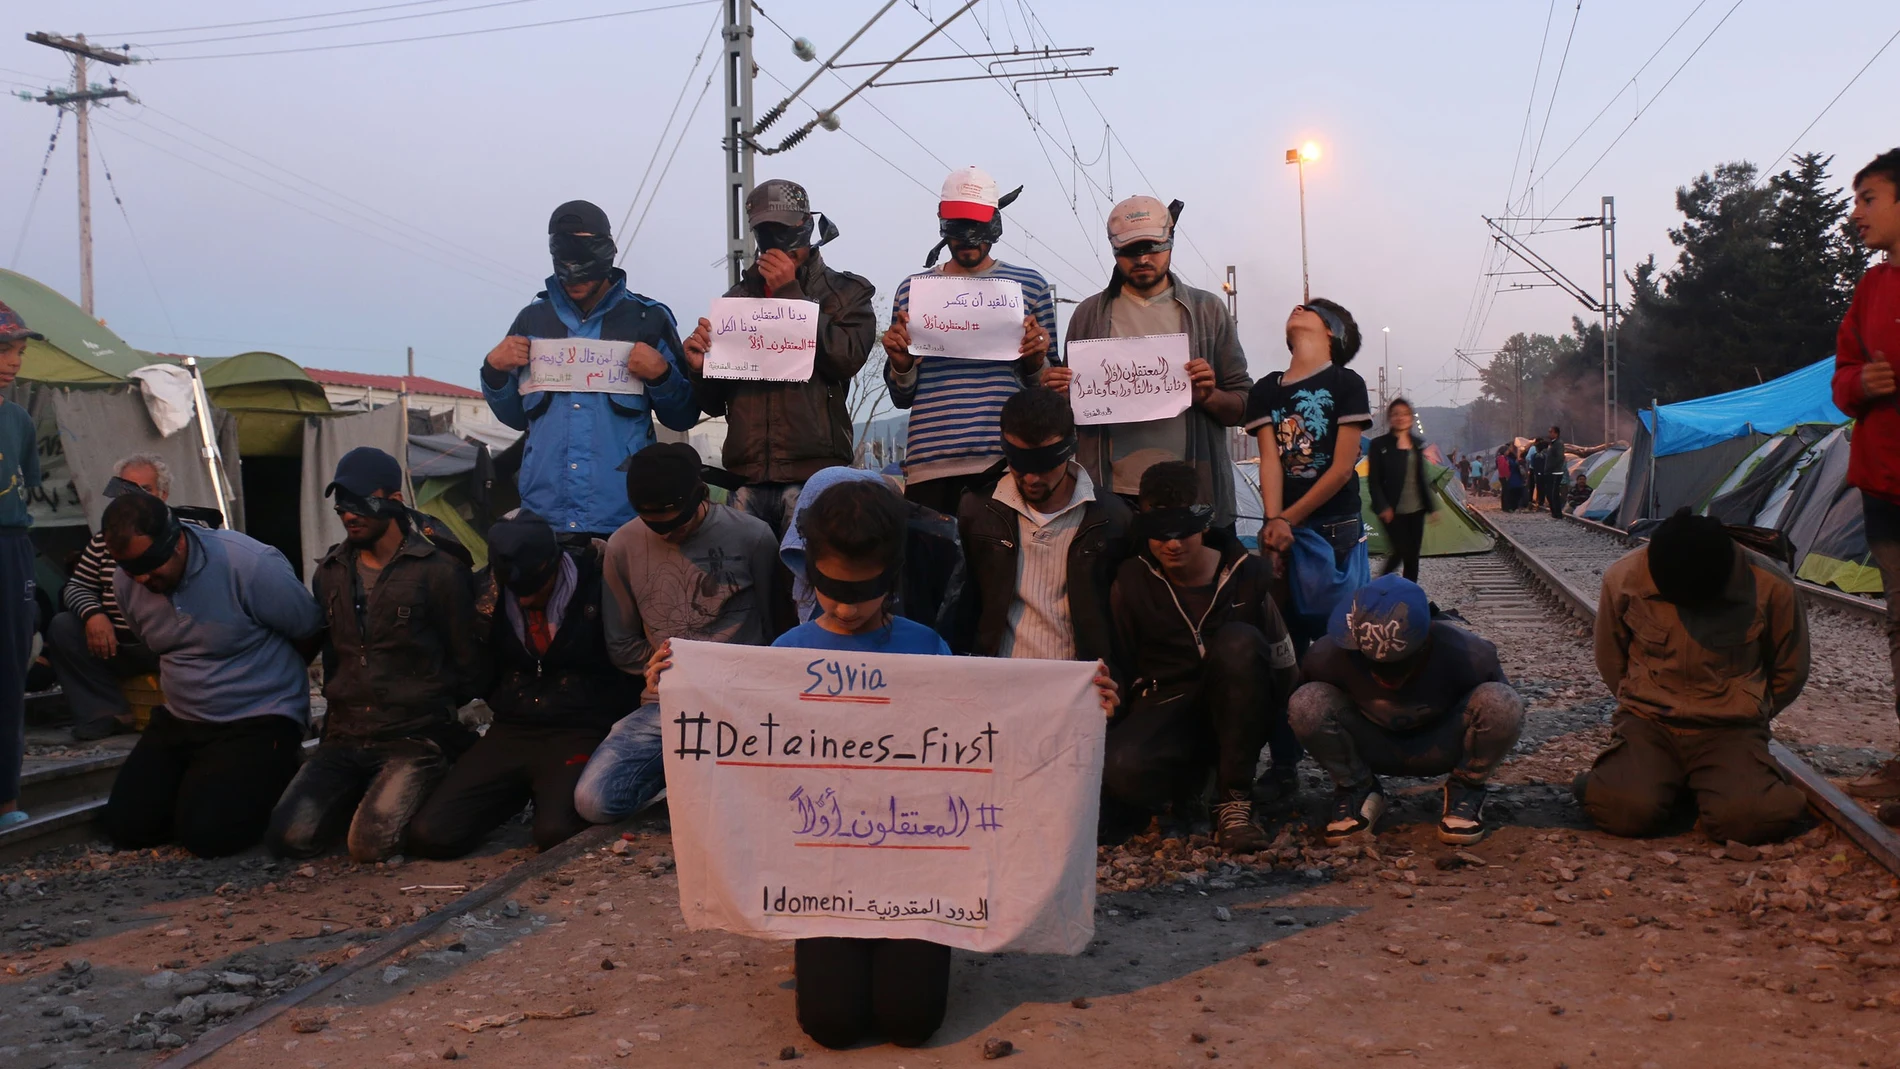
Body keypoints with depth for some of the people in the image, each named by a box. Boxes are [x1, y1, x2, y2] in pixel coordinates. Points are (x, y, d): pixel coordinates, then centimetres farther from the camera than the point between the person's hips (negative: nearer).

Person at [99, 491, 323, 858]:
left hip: (260, 721, -6)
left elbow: (310, 633, -8)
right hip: (179, 720, 7)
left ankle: (272, 779, 8)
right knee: (125, 826, -5)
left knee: (205, 833, -21)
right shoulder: (126, 583, -2)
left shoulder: (250, 565, -22)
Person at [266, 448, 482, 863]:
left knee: (371, 844, -25)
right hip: (345, 739, 5)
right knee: (290, 837, -16)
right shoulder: (329, 572, 12)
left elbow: (466, 662, 1)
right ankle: (363, 794, 13)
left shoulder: (439, 572, -6)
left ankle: (401, 792, 8)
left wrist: (454, 730, 6)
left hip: (415, 739, -5)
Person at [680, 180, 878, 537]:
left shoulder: (845, 293, 11)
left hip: (814, 472, -3)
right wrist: (700, 367, -3)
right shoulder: (738, 298, 19)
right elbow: (714, 403, 19)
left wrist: (791, 293, -6)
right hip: (747, 478, 3)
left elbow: (847, 357, -11)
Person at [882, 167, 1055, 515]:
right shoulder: (912, 289, 12)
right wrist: (900, 363, -3)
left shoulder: (1030, 286, 9)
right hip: (929, 464, 1)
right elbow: (902, 398, 16)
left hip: (1007, 460, -1)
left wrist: (1035, 361, -7)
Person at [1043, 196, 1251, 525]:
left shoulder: (1207, 310, 6)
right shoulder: (1089, 314, 8)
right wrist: (1058, 395, -8)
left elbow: (1243, 408, 7)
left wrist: (1209, 397, -14)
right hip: (1111, 497, 0)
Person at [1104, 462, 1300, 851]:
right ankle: (1188, 780, 4)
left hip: (1236, 716, 0)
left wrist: (1286, 760, -4)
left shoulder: (1248, 574, -4)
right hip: (1166, 710, 0)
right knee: (1119, 768, -35)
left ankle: (1234, 799, -21)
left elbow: (1283, 668, 0)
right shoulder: (1132, 582, -1)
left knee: (1239, 642, -33)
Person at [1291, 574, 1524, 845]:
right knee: (1306, 704, -31)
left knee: (1504, 704, -32)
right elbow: (1298, 711, -8)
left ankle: (1466, 789, -3)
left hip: (1439, 747, 0)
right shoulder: (1327, 656, -30)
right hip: (1372, 749, 1)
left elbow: (1499, 710, -8)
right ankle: (1358, 790, -3)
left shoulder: (1467, 655, -30)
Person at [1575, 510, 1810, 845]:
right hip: (1648, 721, 0)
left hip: (1730, 728, 0)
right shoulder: (1625, 578, -12)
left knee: (1748, 819, -30)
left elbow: (1789, 671, 7)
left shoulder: (1770, 586, -13)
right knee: (1627, 811, -29)